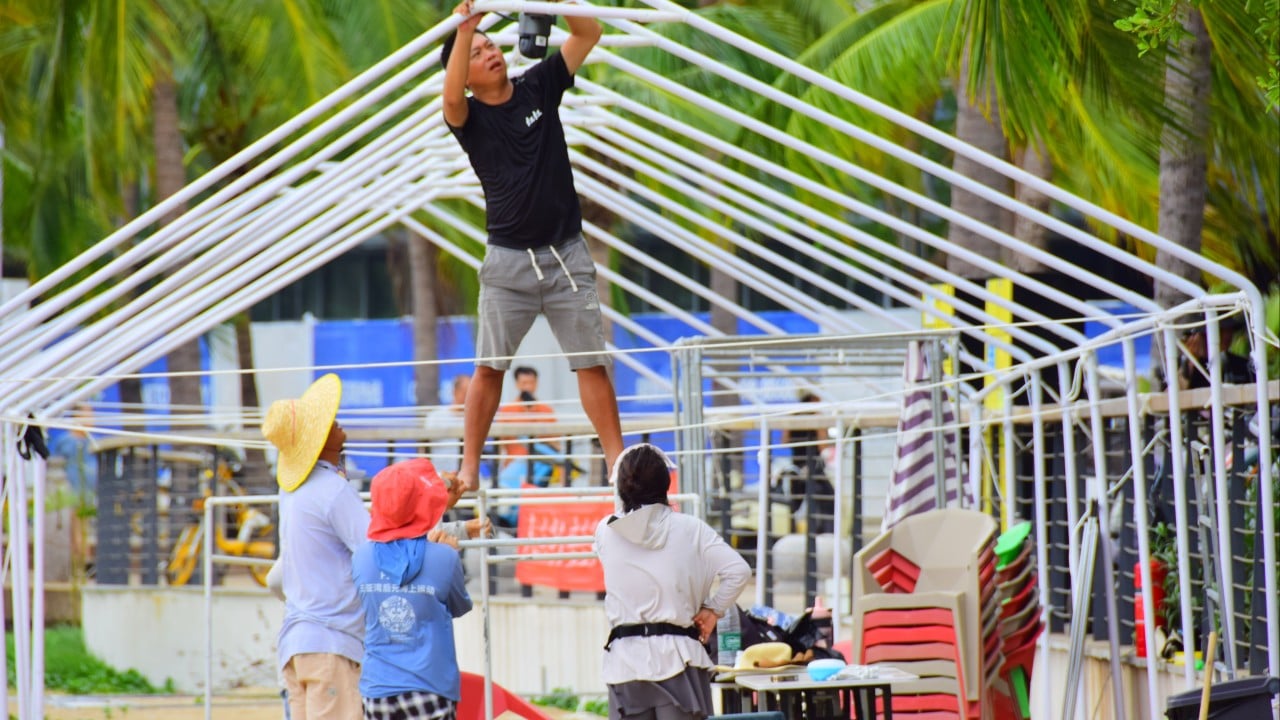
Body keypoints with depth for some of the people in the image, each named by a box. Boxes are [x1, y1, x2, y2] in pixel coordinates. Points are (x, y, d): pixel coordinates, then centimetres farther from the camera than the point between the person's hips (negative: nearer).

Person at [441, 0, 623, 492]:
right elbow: (451, 97, -27)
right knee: (489, 366, -4)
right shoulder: (470, 116, -3)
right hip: (509, 261, -2)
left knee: (592, 362, 1)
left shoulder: (538, 87, 5)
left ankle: (618, 460, 2)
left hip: (566, 255, 2)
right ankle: (470, 466, 1)